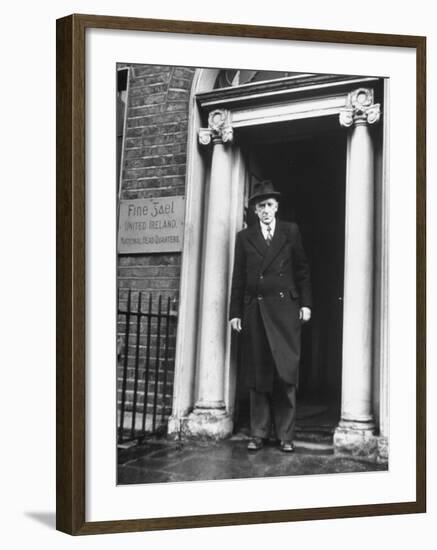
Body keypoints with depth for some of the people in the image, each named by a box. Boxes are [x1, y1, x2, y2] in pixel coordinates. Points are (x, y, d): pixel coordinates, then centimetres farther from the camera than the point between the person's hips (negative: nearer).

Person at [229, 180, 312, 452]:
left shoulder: (291, 232, 10)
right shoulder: (244, 237, 12)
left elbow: (303, 270, 10)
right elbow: (238, 277, 10)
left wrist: (305, 303, 2)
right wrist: (235, 312, 5)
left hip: (285, 309, -1)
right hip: (255, 310, 1)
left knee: (286, 373, -4)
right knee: (258, 375, 2)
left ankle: (286, 435, 2)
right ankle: (259, 433, 10)